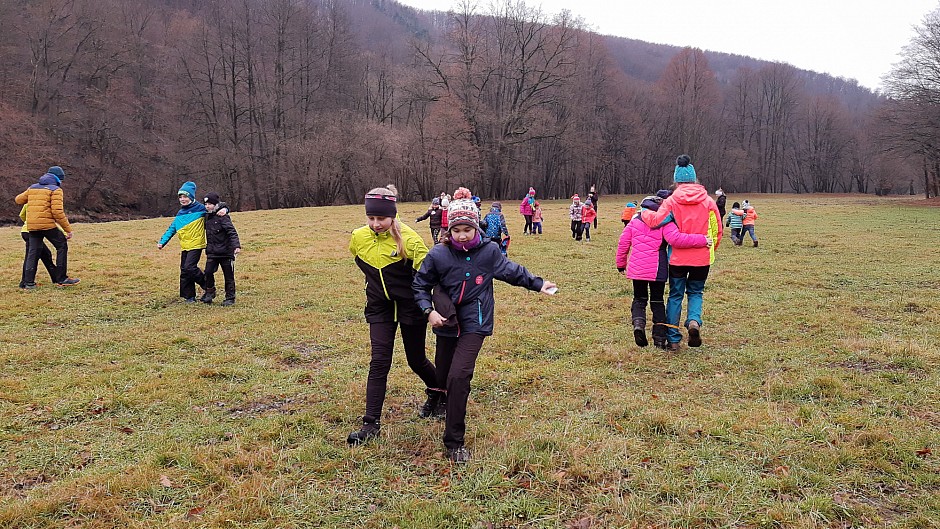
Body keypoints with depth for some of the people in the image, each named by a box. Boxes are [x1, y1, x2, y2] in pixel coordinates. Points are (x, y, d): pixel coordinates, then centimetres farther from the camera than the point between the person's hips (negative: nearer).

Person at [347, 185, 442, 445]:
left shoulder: (408, 239, -19)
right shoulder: (358, 237, -5)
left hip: (410, 306, -3)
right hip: (379, 307, 3)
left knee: (416, 360, 10)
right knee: (379, 362, -6)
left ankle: (438, 392, 41)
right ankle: (371, 423, -1)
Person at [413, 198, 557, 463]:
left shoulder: (489, 251, -9)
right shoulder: (438, 255, -10)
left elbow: (511, 271, 10)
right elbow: (421, 285, 2)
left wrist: (537, 284, 14)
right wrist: (429, 311, -12)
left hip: (474, 323, -2)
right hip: (446, 322, 2)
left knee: (459, 376, -19)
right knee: (443, 378, 15)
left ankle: (454, 442, -6)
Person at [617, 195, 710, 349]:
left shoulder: (635, 221, 6)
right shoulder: (664, 222, -6)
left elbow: (623, 243, 8)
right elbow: (676, 239, -22)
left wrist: (621, 263, 20)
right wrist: (702, 240, -16)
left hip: (636, 269, 2)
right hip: (657, 270, -2)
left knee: (639, 299, 17)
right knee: (657, 302, 11)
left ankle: (638, 322, -12)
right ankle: (660, 339, 11)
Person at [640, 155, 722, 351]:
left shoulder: (672, 201, -8)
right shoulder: (708, 201, 0)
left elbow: (656, 220, -18)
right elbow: (717, 230, 4)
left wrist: (643, 213, 3)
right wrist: (711, 250, 20)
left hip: (678, 257, -1)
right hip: (702, 258, 1)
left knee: (675, 295, 11)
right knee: (696, 292, 20)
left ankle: (673, 339, 12)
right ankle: (694, 321, -9)